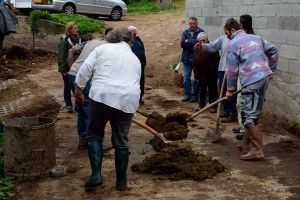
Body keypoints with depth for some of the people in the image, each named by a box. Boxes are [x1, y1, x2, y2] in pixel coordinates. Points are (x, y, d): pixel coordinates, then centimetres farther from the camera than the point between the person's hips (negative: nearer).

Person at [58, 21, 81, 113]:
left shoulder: (78, 39, 6)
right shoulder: (64, 41, -11)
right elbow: (60, 56, -10)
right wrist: (63, 69, -12)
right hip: (67, 68, -4)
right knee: (68, 86, 6)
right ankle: (68, 105, 16)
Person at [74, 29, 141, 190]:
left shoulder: (102, 48, 13)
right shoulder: (135, 59, 23)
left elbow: (85, 70, 5)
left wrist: (78, 90, 14)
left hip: (103, 95, -3)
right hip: (128, 99, 3)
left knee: (95, 134, 13)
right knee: (121, 140, 13)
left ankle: (96, 175, 4)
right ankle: (121, 181, 19)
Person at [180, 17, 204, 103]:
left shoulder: (201, 32, -6)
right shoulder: (185, 32, 7)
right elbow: (182, 44, -5)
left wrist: (188, 41, -8)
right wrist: (193, 43, -15)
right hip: (187, 58, 4)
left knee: (197, 78, 3)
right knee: (186, 77, 7)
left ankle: (195, 95, 13)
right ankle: (187, 95, 16)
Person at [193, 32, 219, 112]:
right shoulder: (197, 49, 10)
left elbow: (217, 60, -14)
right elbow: (195, 61, 18)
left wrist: (212, 70, -17)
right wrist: (195, 70, 8)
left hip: (210, 75, -6)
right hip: (201, 74, 6)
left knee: (212, 91, 1)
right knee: (202, 91, 15)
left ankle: (213, 106, 8)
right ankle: (201, 105, 24)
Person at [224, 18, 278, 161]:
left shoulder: (232, 44, -3)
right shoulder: (256, 38, 18)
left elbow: (232, 70, -3)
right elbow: (273, 51, 22)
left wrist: (230, 89, 5)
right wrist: (271, 69, 27)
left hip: (251, 82, -8)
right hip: (265, 77, 8)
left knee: (249, 116, -6)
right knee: (254, 112, 17)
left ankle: (257, 149, -8)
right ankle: (250, 142, 25)